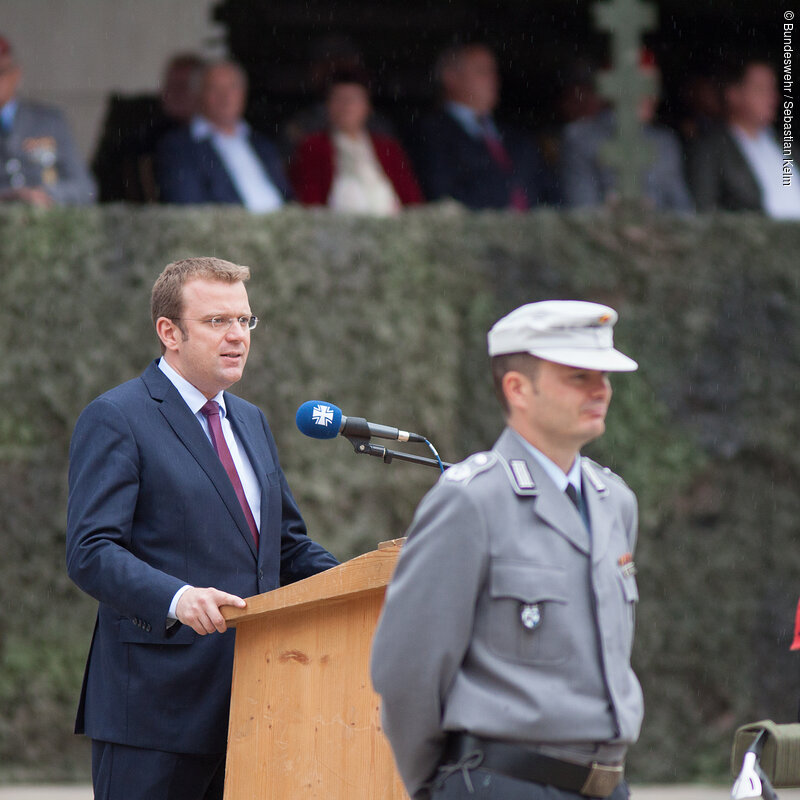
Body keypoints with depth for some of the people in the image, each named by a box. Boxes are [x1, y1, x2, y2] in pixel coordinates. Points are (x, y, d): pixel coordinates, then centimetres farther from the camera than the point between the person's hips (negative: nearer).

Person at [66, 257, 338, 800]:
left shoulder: (250, 422, 21)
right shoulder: (115, 420, -5)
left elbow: (289, 546, 26)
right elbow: (91, 552, -15)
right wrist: (176, 599, -32)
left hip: (250, 705, 7)